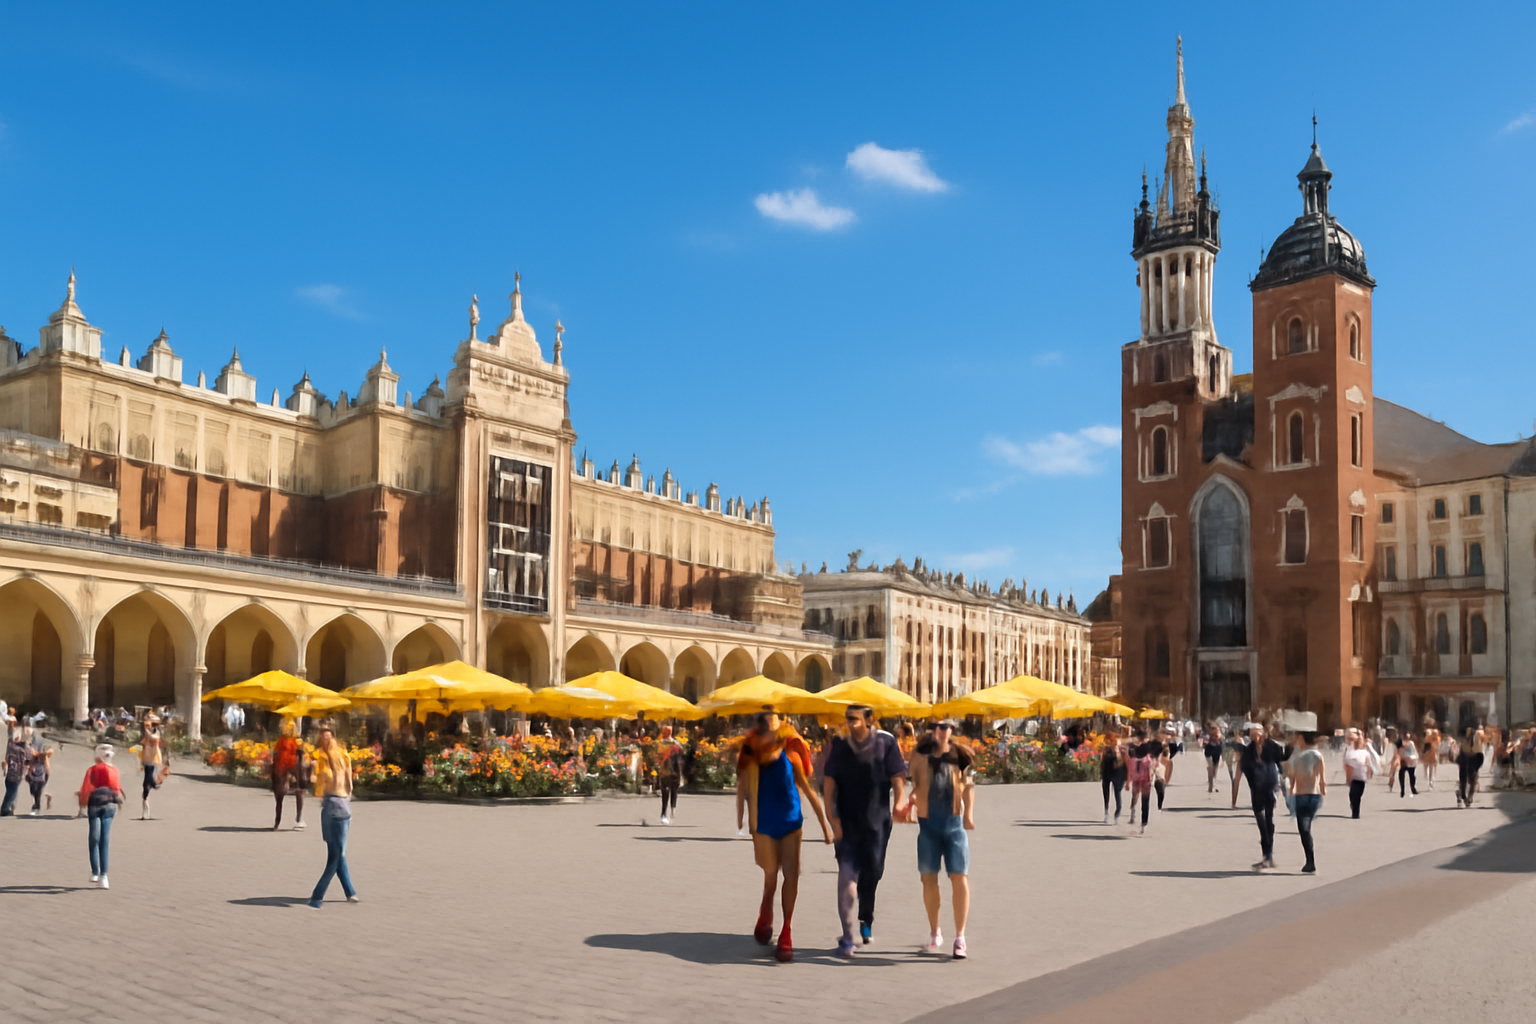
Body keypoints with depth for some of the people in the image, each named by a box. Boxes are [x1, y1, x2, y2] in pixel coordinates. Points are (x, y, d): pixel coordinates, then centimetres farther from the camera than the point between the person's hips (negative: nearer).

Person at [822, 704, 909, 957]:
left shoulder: (886, 742, -3)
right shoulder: (839, 745, 0)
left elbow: (898, 777, -6)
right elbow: (829, 784, 0)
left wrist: (900, 802, -24)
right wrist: (833, 818, -7)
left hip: (877, 821, 0)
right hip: (847, 823, 0)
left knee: (872, 872, 11)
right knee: (847, 875, -8)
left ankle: (866, 920, 38)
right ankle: (847, 937, -5)